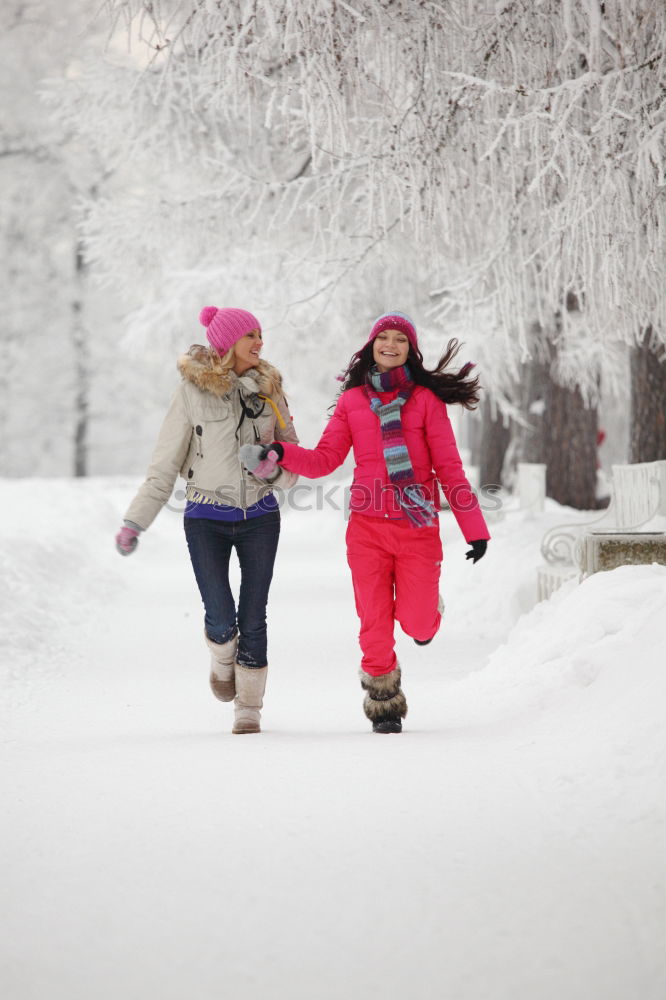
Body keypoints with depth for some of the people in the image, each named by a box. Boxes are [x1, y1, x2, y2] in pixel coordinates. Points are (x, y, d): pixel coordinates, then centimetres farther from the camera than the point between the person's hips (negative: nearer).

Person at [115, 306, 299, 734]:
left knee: (253, 617, 0)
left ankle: (249, 707, 13)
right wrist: (136, 522, -3)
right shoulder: (193, 391, -5)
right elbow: (165, 464, 0)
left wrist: (275, 469, -15)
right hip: (206, 517, -2)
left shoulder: (269, 387, 4)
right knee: (220, 617, -10)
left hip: (259, 516, 2)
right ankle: (223, 660, 25)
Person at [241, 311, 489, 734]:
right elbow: (325, 459, 5)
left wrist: (475, 527, -1)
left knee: (417, 624, -8)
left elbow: (448, 466, 2)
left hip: (418, 524, -2)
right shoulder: (352, 401, 9)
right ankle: (384, 703, 20)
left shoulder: (426, 399, 2)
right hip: (368, 527, 2)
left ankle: (424, 600, 29)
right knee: (375, 626, 0)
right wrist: (280, 453, -12)